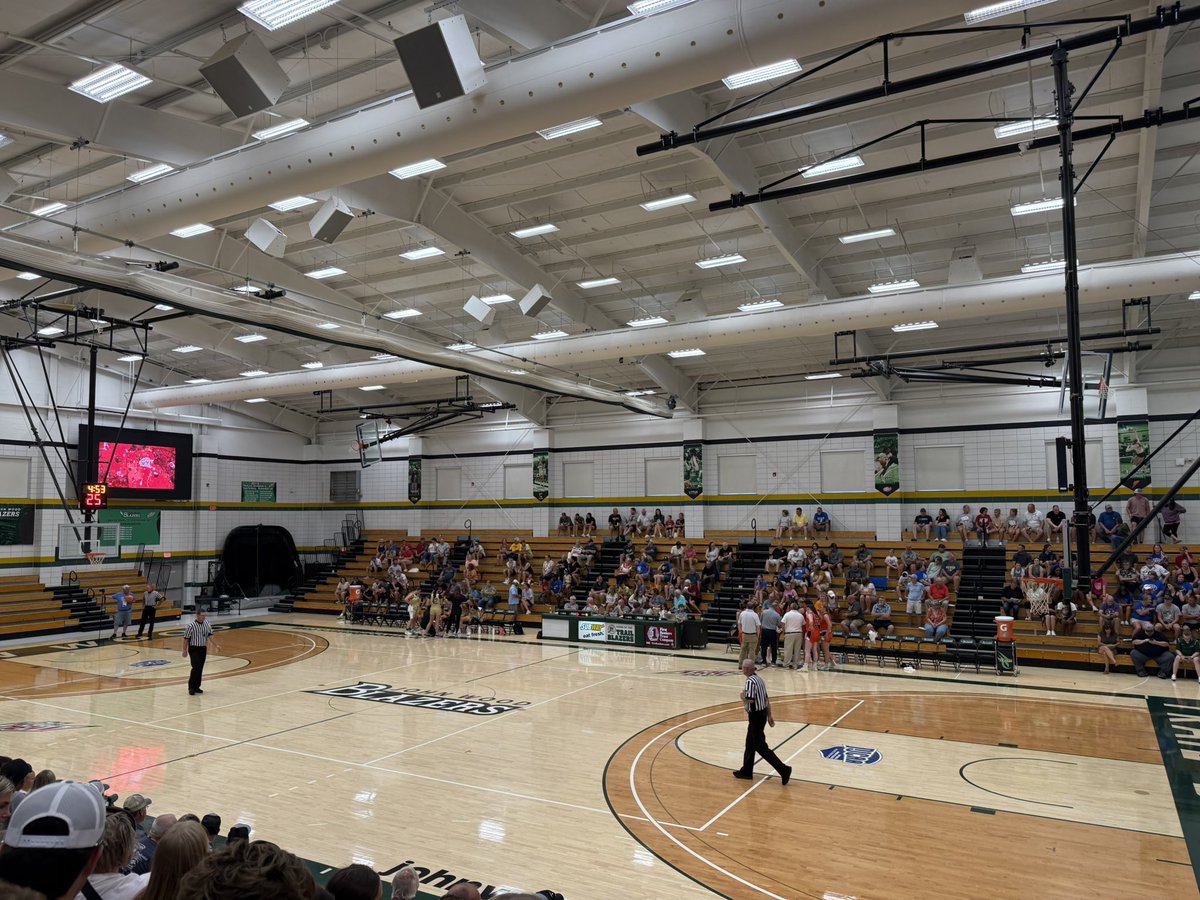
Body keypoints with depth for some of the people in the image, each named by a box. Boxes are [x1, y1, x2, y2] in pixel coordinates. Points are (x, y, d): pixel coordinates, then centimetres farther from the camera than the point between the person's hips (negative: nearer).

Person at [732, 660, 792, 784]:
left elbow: (750, 700, -28)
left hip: (755, 716, -10)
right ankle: (746, 771, 27)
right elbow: (767, 699, 14)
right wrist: (769, 715, 18)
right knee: (750, 744, 18)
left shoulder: (750, 681, -20)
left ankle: (783, 769, -6)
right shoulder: (758, 679, 10)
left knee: (761, 747, -4)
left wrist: (743, 696, -7)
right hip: (762, 713, 10)